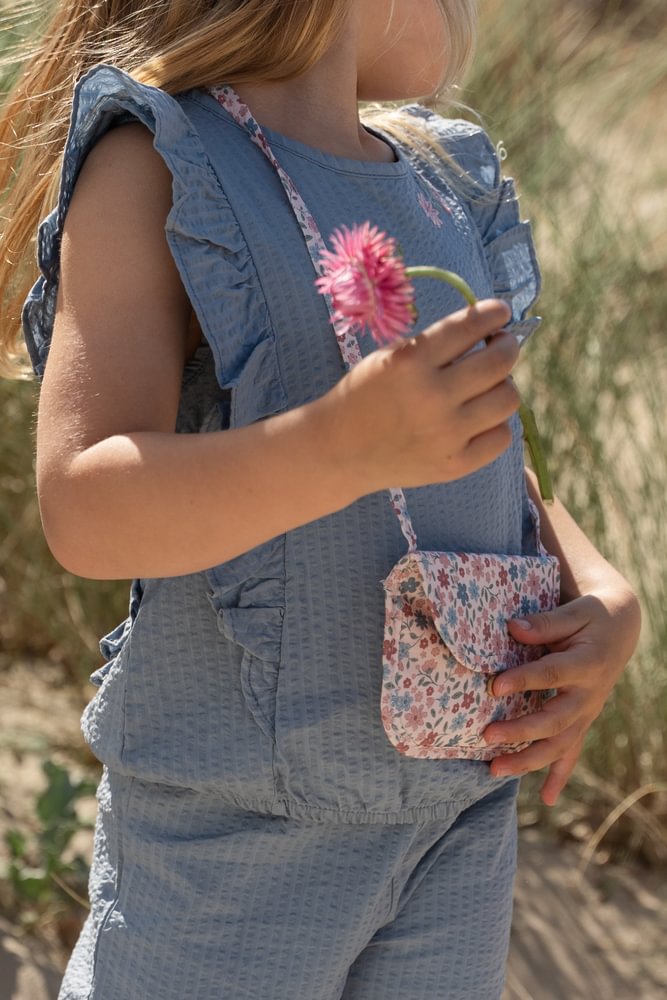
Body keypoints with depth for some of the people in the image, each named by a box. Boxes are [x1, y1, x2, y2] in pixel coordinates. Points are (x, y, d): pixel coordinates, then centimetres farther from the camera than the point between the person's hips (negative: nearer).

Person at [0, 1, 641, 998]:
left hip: (463, 801, 6)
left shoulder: (441, 184, 9)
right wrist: (346, 444, -37)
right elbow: (85, 513, -21)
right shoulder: (156, 165, -10)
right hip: (234, 826, -6)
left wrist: (606, 598, -5)